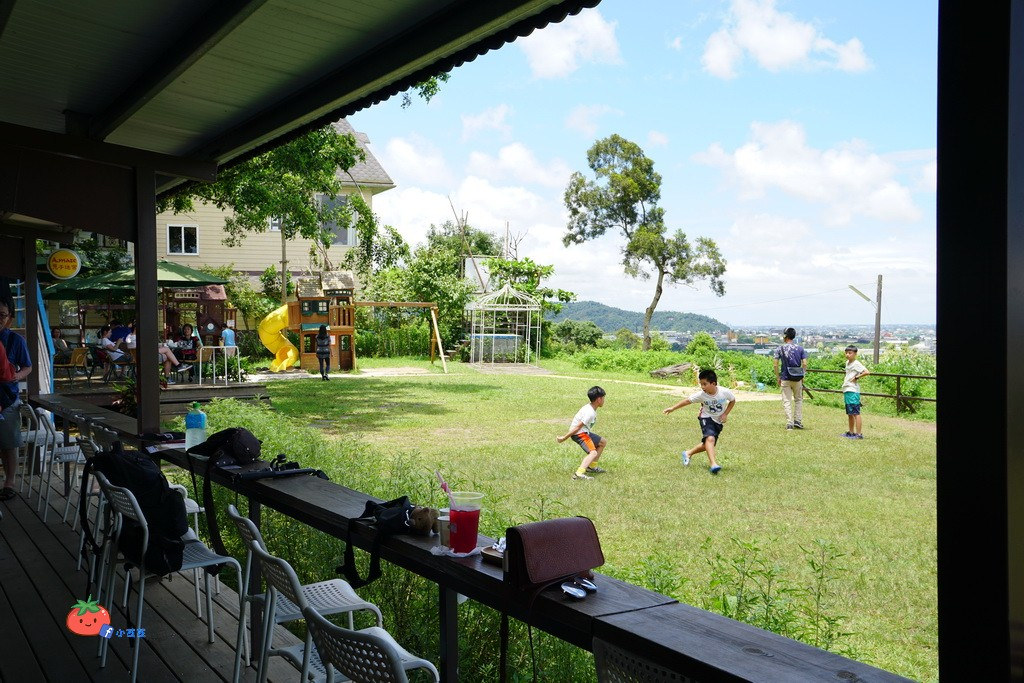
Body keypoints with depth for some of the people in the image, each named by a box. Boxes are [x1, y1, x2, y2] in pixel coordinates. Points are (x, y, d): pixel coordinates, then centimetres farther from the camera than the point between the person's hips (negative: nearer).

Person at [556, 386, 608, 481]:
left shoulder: (589, 407, 7)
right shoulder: (590, 413, -25)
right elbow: (577, 427, -24)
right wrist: (564, 438, -23)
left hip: (584, 432, 10)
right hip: (579, 433, -10)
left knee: (603, 442, 21)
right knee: (593, 453, -25)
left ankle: (592, 466, 28)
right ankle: (579, 474, -38)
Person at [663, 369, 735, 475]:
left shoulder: (725, 392, -19)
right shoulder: (701, 395, -19)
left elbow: (733, 401, 0)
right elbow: (687, 401, -12)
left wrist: (725, 414, -9)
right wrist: (673, 408, -16)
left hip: (719, 421, 3)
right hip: (707, 418, -3)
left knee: (708, 445, 4)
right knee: (710, 439, -29)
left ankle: (688, 453, 25)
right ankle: (713, 464, -34)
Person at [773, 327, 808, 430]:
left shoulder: (780, 349, -3)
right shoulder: (800, 348, 2)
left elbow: (775, 364, -6)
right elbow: (804, 364, -3)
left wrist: (778, 377, 4)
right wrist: (802, 375, 9)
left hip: (785, 379, -2)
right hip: (797, 378, 2)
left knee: (787, 401, 3)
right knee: (798, 399, 16)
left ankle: (790, 423, -1)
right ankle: (798, 421, 12)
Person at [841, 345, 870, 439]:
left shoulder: (856, 363, -11)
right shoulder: (847, 363, 15)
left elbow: (867, 372, -23)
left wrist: (856, 377, -16)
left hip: (853, 391, -10)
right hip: (846, 390, 10)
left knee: (855, 413, -9)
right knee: (849, 414, 16)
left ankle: (859, 434, -8)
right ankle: (851, 432, 25)